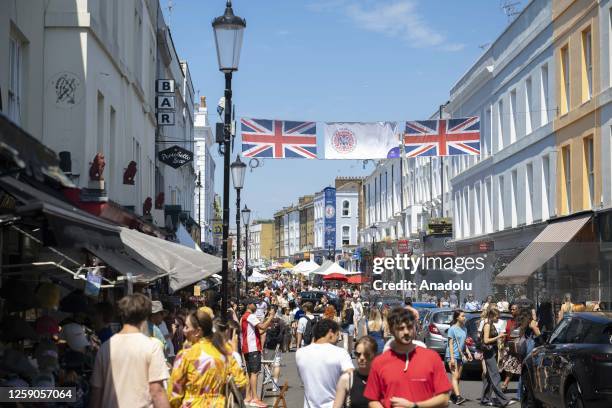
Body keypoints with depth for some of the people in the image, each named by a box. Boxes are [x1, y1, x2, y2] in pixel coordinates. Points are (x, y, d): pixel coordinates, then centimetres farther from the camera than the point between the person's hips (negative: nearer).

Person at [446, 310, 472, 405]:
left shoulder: (464, 329, 12)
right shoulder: (452, 329, -9)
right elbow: (450, 344, -11)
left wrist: (468, 352, 10)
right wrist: (452, 358, -16)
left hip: (460, 355, 7)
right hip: (452, 355, -7)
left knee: (458, 377, 8)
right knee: (455, 376, -14)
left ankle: (453, 395, 18)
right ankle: (458, 397, -23)